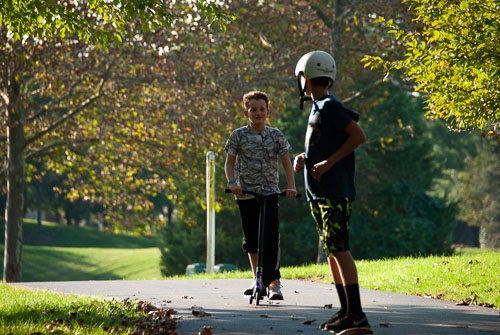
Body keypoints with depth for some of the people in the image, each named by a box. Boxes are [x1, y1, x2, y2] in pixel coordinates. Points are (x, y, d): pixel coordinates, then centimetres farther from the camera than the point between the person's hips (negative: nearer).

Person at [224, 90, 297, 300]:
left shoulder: (275, 135, 4)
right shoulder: (238, 136, 3)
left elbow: (287, 164, 7)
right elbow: (230, 163, 5)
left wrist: (291, 187, -8)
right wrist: (232, 182, -14)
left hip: (270, 192, -1)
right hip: (246, 193, 1)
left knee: (271, 237, -13)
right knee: (250, 239, 8)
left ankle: (273, 283, -14)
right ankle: (257, 279, 24)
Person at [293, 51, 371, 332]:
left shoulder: (329, 107, -12)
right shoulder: (318, 108, 17)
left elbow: (358, 135, -19)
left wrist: (329, 162, -19)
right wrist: (303, 159, 8)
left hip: (335, 192, -10)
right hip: (320, 193, 10)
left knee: (339, 250, -13)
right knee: (331, 252, 12)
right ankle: (346, 311, 16)